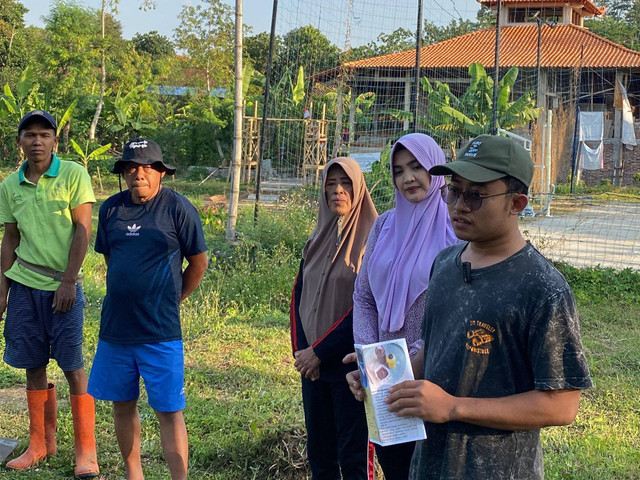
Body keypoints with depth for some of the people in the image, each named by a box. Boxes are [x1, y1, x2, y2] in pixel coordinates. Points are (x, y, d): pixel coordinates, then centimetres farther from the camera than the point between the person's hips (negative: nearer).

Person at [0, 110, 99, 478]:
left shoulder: (74, 175, -5)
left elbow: (83, 231, -8)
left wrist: (68, 282, -12)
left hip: (62, 287, -4)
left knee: (73, 367, -2)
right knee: (34, 367, 9)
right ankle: (42, 444, 21)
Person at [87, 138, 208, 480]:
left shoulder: (178, 209, -7)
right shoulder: (111, 208, 5)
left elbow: (198, 263, 1)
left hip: (160, 332, -5)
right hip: (115, 326, 5)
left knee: (169, 411, -3)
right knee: (122, 404, 14)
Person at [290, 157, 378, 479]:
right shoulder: (318, 240, 11)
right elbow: (299, 294, 12)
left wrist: (321, 351, -15)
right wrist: (301, 349, -3)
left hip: (350, 362, -6)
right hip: (312, 363, 7)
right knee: (318, 450, 13)